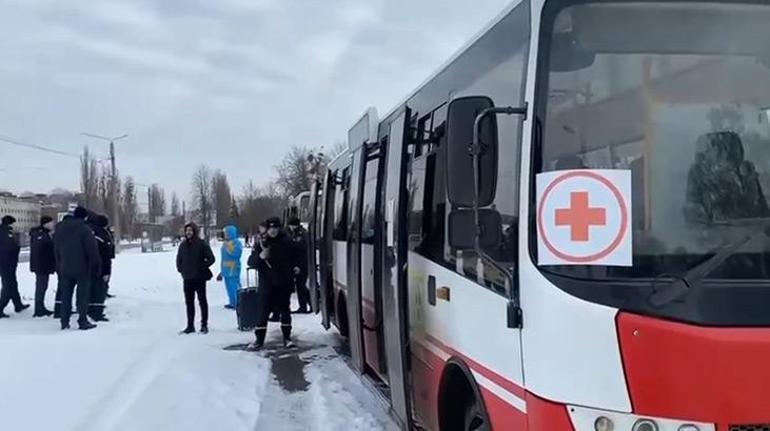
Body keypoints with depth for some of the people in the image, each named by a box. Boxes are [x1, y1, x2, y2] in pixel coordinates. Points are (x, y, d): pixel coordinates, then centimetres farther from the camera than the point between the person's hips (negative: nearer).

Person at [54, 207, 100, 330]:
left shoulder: (60, 229, 9)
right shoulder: (85, 230, -13)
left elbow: (56, 250, 16)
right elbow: (93, 250, -13)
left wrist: (59, 266, 21)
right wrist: (97, 265, -3)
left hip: (65, 269, 6)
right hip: (82, 269, -5)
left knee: (66, 295, 12)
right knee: (83, 295, 1)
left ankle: (64, 322, 13)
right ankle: (83, 321, 0)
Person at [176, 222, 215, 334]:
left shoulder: (202, 244, -7)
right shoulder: (183, 245, 8)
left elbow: (211, 258, -6)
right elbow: (178, 259, 21)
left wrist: (202, 267, -11)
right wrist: (181, 269, 10)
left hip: (199, 278, -5)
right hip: (187, 279, 5)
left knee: (202, 301, 4)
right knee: (189, 302, 9)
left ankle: (204, 325, 10)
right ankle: (190, 326, 17)